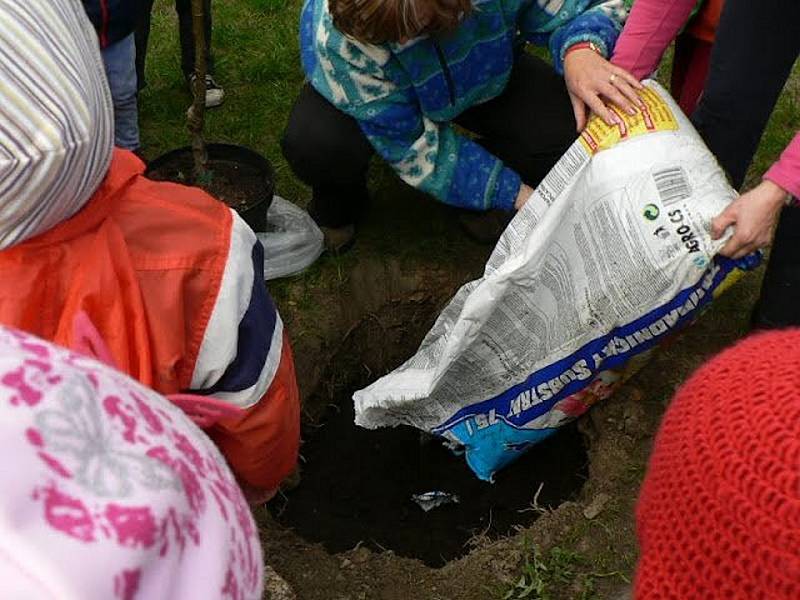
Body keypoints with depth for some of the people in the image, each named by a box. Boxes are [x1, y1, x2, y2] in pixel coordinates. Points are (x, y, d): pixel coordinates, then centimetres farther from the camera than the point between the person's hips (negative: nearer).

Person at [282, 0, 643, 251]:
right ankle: (337, 208, 4)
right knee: (315, 145, -35)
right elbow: (413, 145, -31)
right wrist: (517, 195, -35)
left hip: (483, 78, 2)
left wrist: (581, 50, -46)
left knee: (570, 133, -25)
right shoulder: (334, 37, -39)